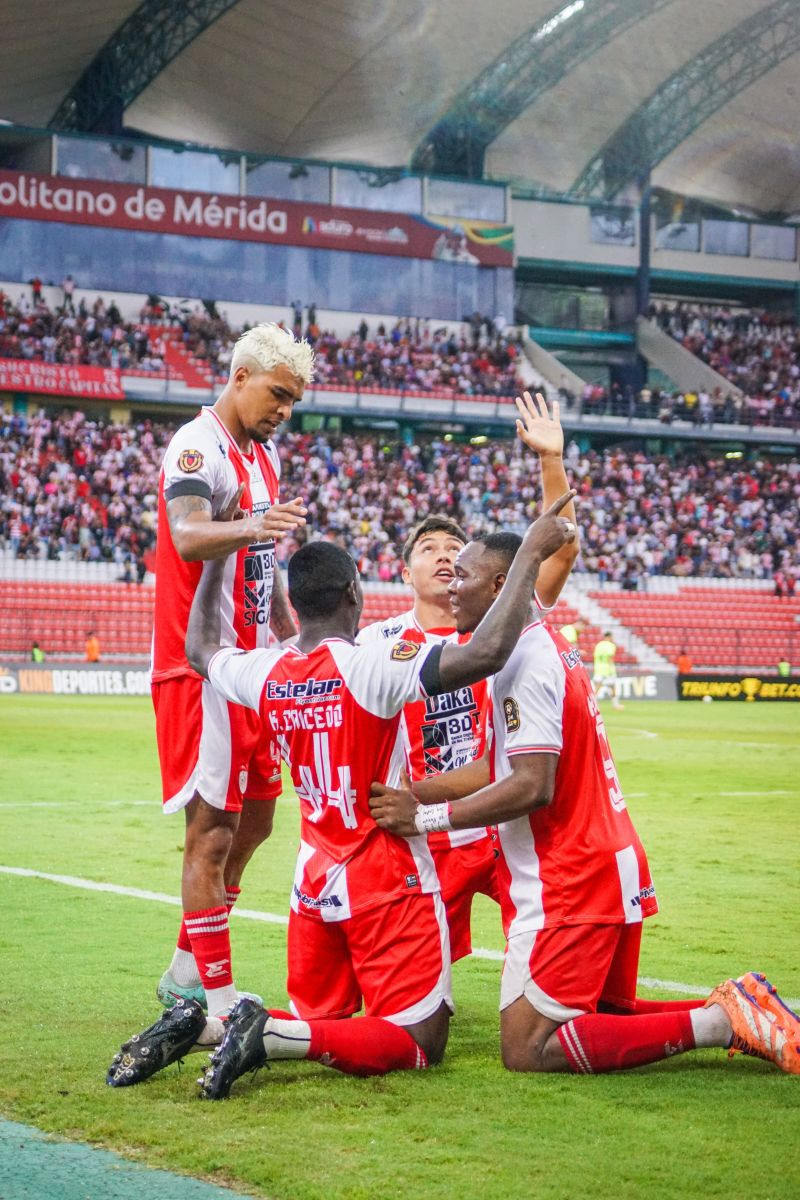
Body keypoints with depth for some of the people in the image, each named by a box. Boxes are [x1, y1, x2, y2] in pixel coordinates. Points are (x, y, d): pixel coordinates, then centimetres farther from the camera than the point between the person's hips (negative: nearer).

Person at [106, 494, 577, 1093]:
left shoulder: (264, 673, -2)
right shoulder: (373, 667, -21)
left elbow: (200, 649, 22)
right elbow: (486, 655, -31)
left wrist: (218, 559, 32)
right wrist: (531, 555, -23)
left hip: (316, 882, 7)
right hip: (389, 884, -7)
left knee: (315, 1022, 21)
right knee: (419, 1043, -1)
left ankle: (199, 1027, -5)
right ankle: (271, 1033, -21)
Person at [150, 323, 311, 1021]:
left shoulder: (264, 453, 15)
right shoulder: (198, 448, -15)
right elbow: (187, 538, -35)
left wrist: (292, 637, 25)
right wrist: (247, 526, -54)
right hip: (201, 668, -10)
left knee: (255, 820, 16)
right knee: (212, 833, -7)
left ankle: (187, 972, 27)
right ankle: (219, 1004, -3)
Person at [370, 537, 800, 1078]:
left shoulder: (525, 659, -17)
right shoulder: (552, 649, 14)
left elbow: (531, 787, -23)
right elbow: (502, 768, 18)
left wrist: (425, 818, -18)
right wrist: (408, 793, 14)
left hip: (571, 884, -10)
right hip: (615, 867, 10)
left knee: (527, 1050, -9)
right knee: (605, 1016, 23)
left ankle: (721, 1020, -13)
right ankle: (738, 1009, 7)